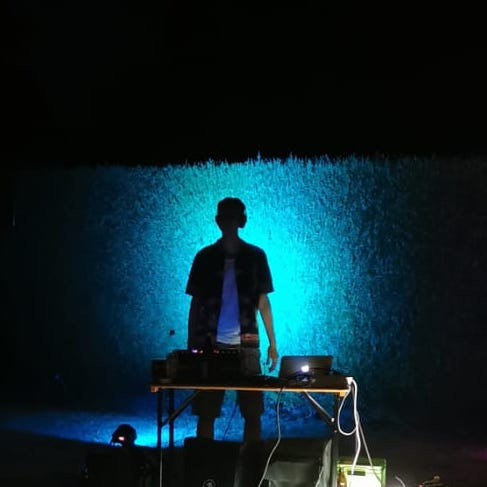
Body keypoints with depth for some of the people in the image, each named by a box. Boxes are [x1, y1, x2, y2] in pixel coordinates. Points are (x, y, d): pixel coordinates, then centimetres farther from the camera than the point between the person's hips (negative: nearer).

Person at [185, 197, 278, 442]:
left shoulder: (255, 256, 6)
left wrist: (272, 343, 2)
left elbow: (263, 302, 8)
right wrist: (191, 346, 2)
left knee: (253, 412, -2)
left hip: (246, 345, 0)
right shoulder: (205, 257, 6)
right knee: (205, 412, 0)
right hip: (211, 344, 0)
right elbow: (195, 304, 8)